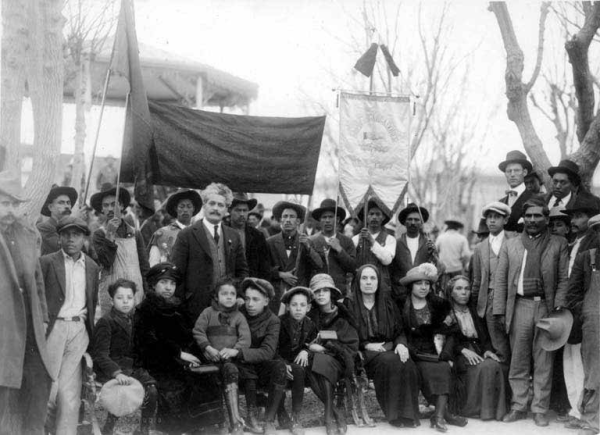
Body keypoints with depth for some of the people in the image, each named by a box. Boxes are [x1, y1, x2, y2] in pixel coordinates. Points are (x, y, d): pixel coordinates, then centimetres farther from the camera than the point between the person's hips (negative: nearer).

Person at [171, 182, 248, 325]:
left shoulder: (234, 236, 13)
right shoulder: (187, 235, -1)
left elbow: (242, 270, 20)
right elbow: (176, 274, -3)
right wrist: (181, 307, -8)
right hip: (197, 307, -4)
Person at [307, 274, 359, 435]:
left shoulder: (343, 316, 4)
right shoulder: (311, 315, 12)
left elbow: (352, 346, -1)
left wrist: (325, 348, -12)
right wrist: (309, 346, -12)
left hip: (337, 360, -2)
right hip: (316, 357, 2)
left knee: (323, 362, -35)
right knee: (310, 369, -33)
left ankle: (329, 416, -33)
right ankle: (337, 414, -27)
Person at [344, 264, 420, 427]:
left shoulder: (388, 304, 18)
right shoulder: (349, 305, 7)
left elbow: (400, 331, 14)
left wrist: (401, 344, -10)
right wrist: (367, 345, -13)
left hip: (389, 348, 3)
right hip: (363, 353, -3)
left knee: (408, 364, -31)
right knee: (389, 361, -35)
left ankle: (408, 414, -26)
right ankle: (395, 414, -32)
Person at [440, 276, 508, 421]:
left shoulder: (475, 312, 21)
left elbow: (485, 336, 15)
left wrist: (488, 350, -8)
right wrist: (463, 350, -19)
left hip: (478, 351, 4)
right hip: (457, 354, -4)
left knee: (496, 366, -28)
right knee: (484, 367, -33)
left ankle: (496, 408, -20)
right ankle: (475, 408, -25)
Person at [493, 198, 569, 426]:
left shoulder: (558, 245, 8)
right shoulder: (510, 245, 11)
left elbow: (563, 279, 4)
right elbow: (500, 280, 9)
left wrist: (559, 308, -7)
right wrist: (500, 311, 1)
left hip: (546, 307, -1)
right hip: (519, 307, 1)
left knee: (543, 363, 2)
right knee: (518, 362, 5)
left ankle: (540, 410, 9)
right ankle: (518, 407, 13)